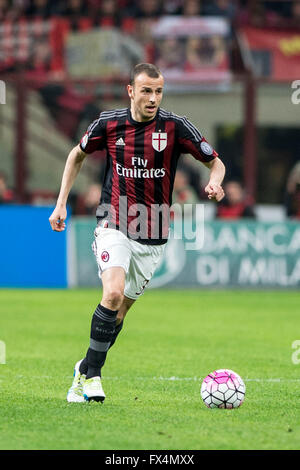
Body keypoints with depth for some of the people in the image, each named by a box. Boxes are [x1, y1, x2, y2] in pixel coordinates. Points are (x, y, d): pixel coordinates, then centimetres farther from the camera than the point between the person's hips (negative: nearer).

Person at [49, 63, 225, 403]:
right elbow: (77, 155, 15)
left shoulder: (175, 127, -7)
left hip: (152, 239, 2)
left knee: (120, 310, 9)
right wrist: (61, 204, 9)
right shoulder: (109, 123, -4)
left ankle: (85, 369, 30)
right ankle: (92, 375, -13)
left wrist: (214, 183, -21)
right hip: (113, 227, -2)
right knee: (113, 293, -24)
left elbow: (215, 162, 2)